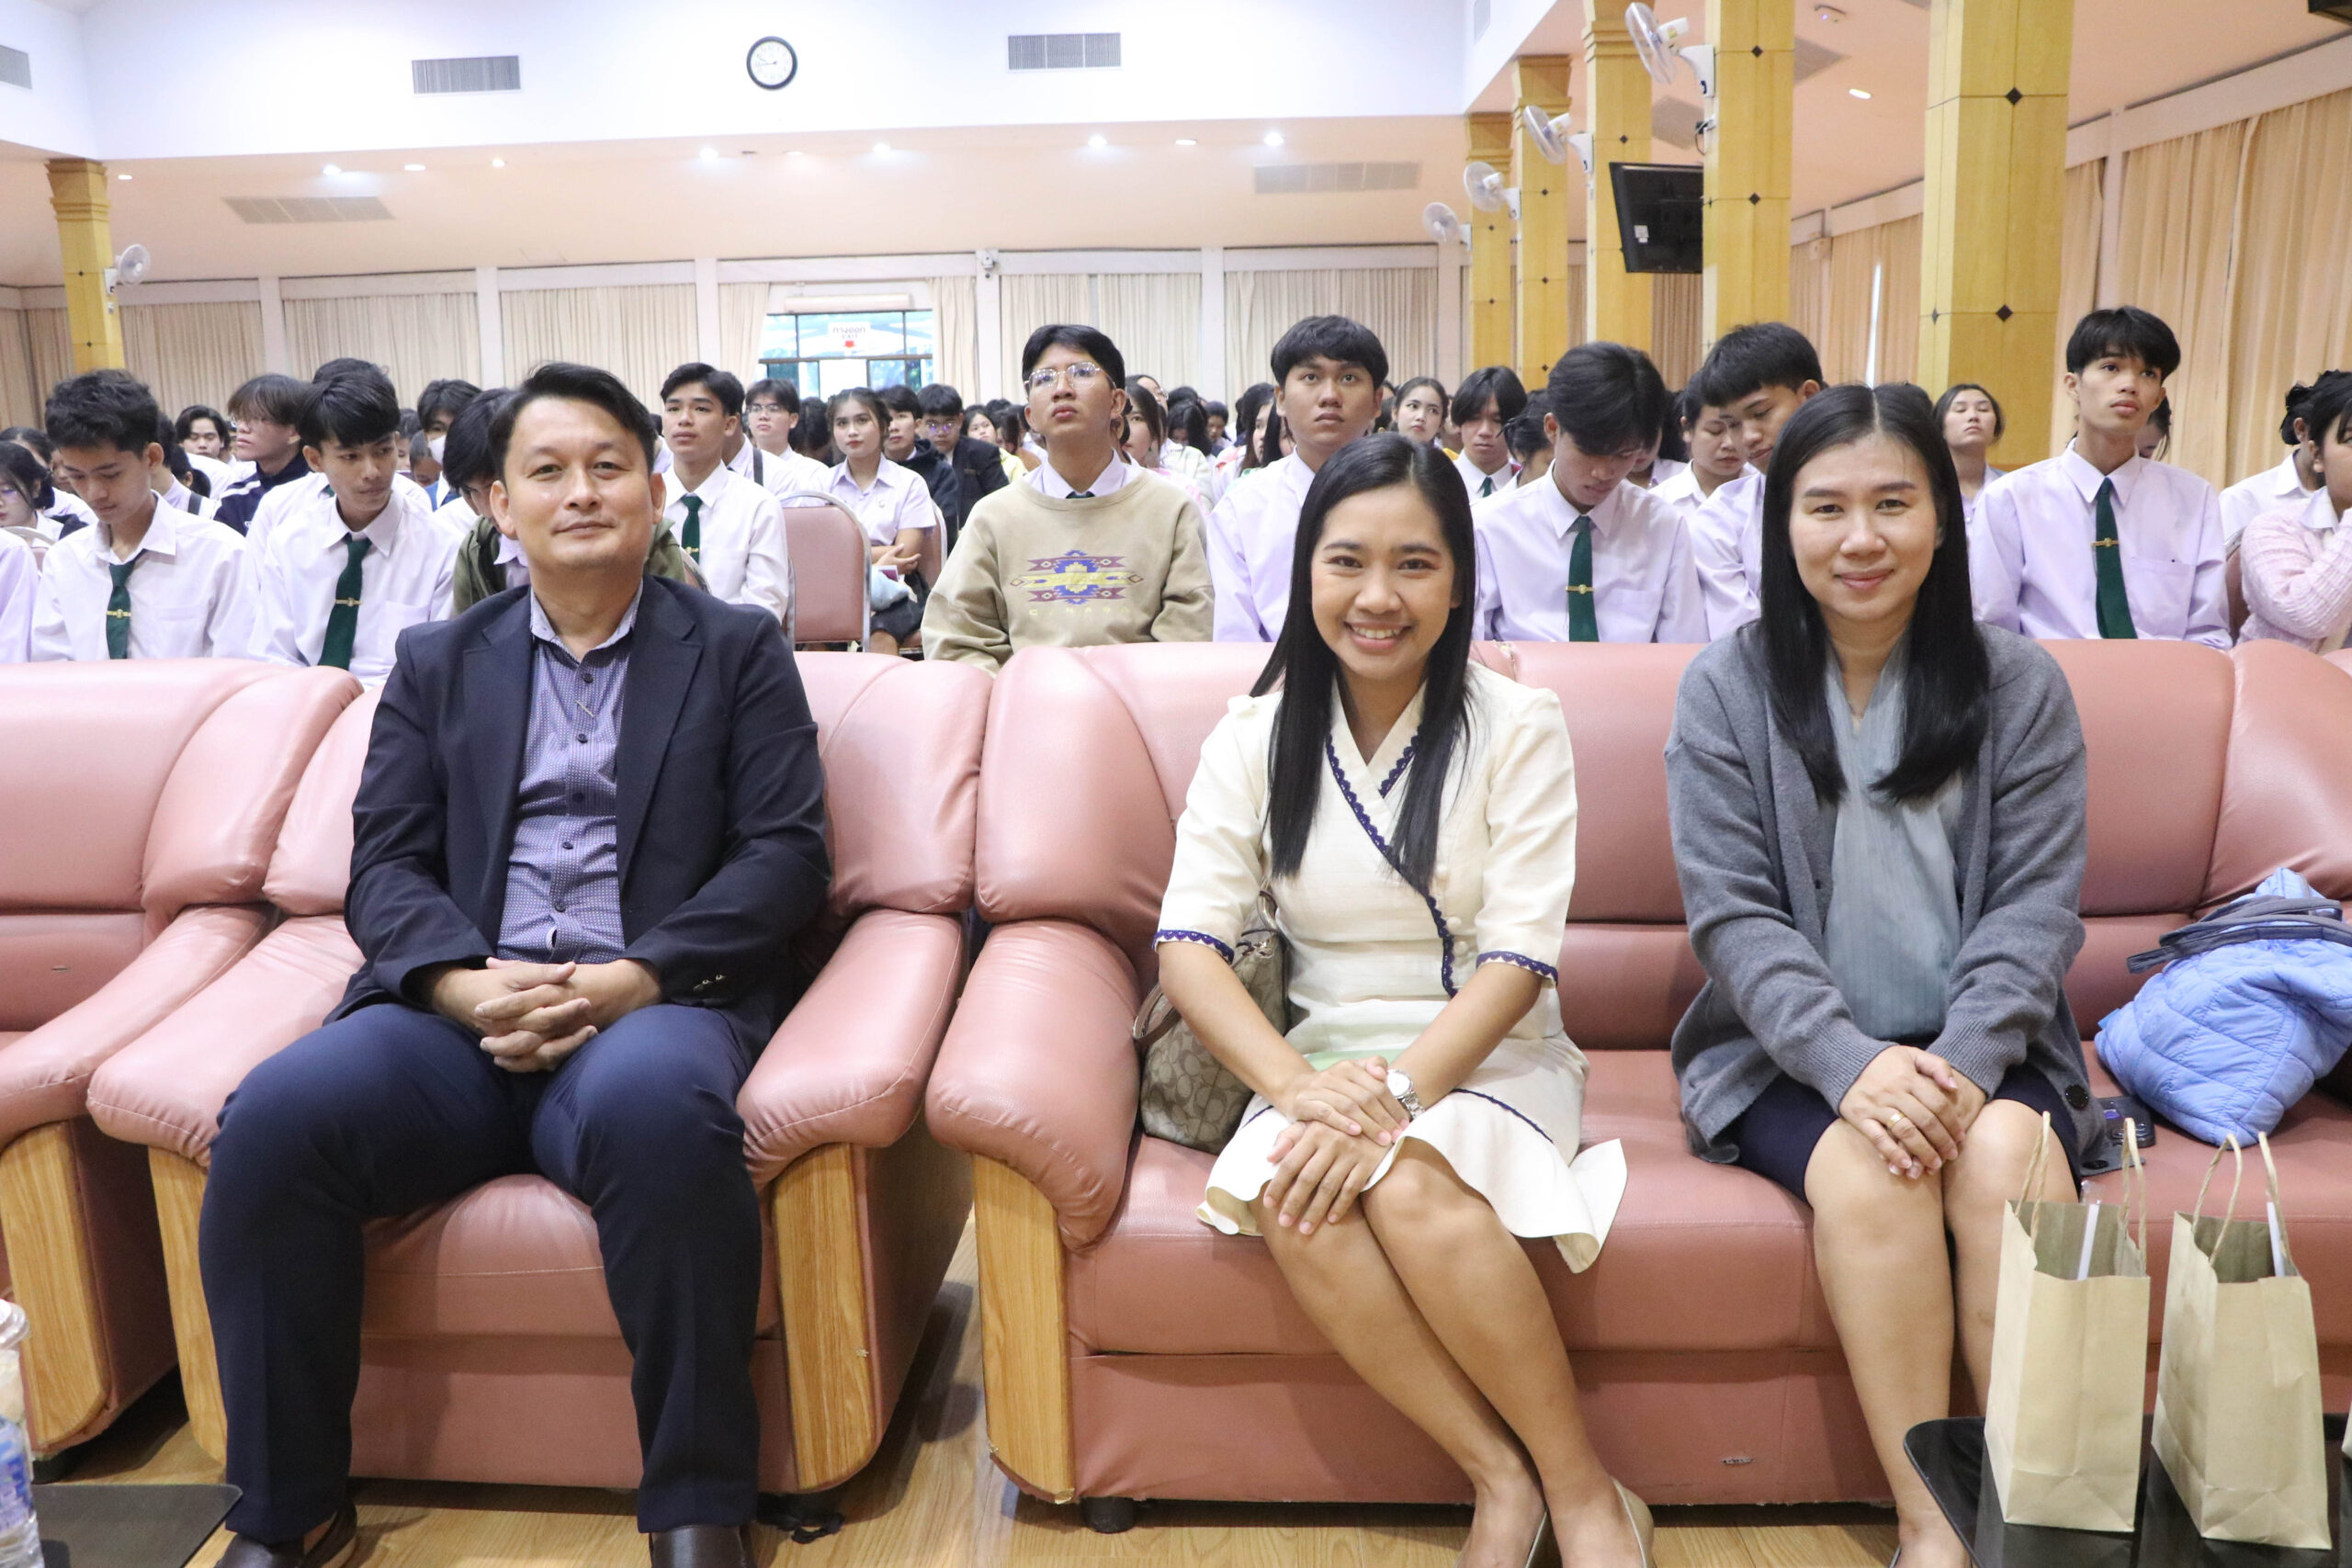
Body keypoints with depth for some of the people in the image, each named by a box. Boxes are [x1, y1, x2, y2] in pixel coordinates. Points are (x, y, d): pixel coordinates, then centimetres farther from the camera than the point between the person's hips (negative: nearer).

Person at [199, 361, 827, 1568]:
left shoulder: (738, 650, 12)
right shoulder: (436, 663, 20)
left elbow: (785, 854, 1)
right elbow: (384, 865, 10)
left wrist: (637, 977, -15)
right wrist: (469, 986, -12)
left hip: (654, 1003, -3)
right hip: (461, 1005, 3)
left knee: (656, 1109, -37)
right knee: (277, 1114, -26)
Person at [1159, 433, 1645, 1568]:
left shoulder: (1517, 727, -4)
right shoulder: (1258, 731, 2)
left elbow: (1517, 959, -11)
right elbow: (1189, 942, -7)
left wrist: (1396, 1095, -26)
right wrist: (1300, 1089, -25)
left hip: (1486, 1056, -2)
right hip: (1326, 1054, 2)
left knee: (1409, 1183, -33)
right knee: (1289, 1195, -30)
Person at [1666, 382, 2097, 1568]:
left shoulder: (2019, 687, 4)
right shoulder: (1724, 691, 1)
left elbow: (2034, 904, -1)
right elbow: (1734, 914, -6)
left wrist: (1963, 1058, -18)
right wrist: (1850, 1061, -21)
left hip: (1979, 1046, 1)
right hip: (1797, 1053, -1)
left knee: (2007, 1151, -30)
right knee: (1864, 1168, -30)